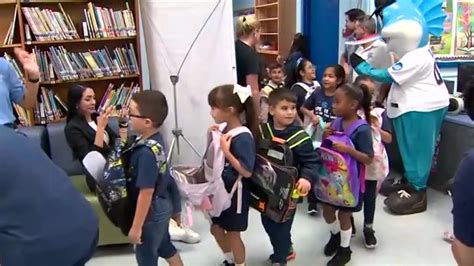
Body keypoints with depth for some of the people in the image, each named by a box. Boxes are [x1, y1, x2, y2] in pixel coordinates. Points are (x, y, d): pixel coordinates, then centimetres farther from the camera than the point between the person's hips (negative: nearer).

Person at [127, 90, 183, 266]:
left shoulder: (146, 153, -32)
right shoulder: (153, 140, -4)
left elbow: (146, 193, -27)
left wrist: (136, 226, -21)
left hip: (151, 213, -9)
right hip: (161, 207, 9)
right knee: (165, 246, 28)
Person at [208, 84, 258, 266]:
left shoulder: (243, 137, -25)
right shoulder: (225, 130, -2)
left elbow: (247, 171, -26)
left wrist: (227, 152, -30)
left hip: (235, 194, -8)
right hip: (221, 190, 8)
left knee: (233, 234, 10)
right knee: (216, 228, 22)